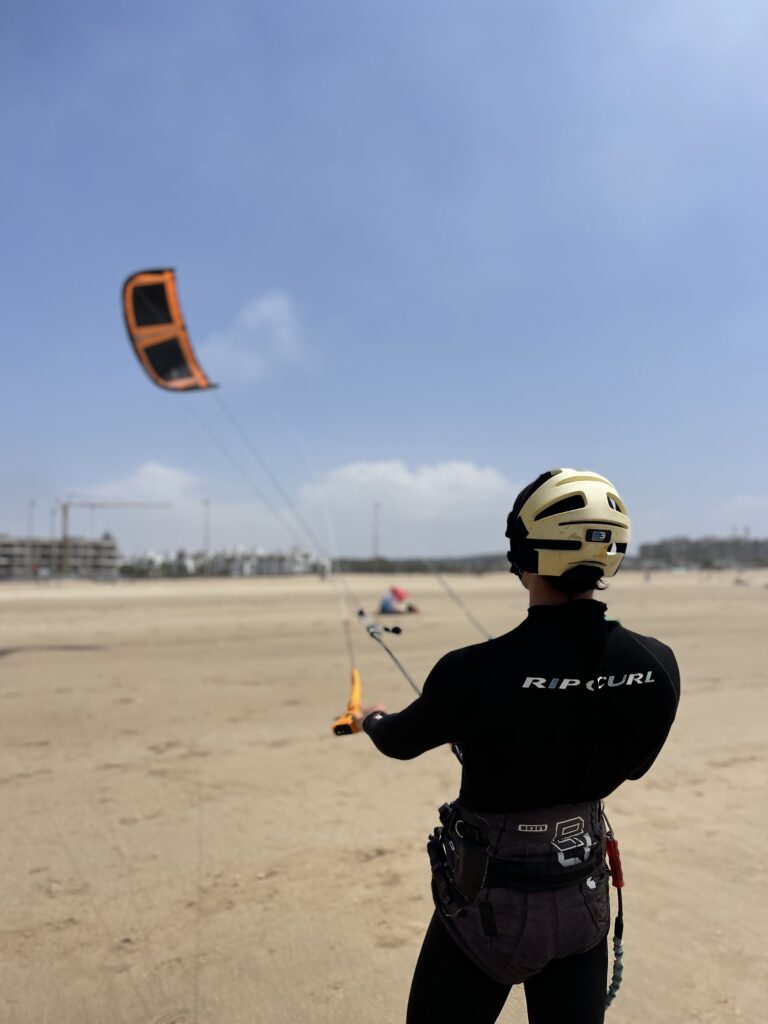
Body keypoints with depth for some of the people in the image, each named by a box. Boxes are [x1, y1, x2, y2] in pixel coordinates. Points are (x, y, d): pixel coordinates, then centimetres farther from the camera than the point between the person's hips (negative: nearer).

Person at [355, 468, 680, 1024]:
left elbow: (403, 740, -6)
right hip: (585, 892, 4)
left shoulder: (476, 673, -28)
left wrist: (372, 719, 17)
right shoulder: (657, 666, -15)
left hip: (492, 899, -4)